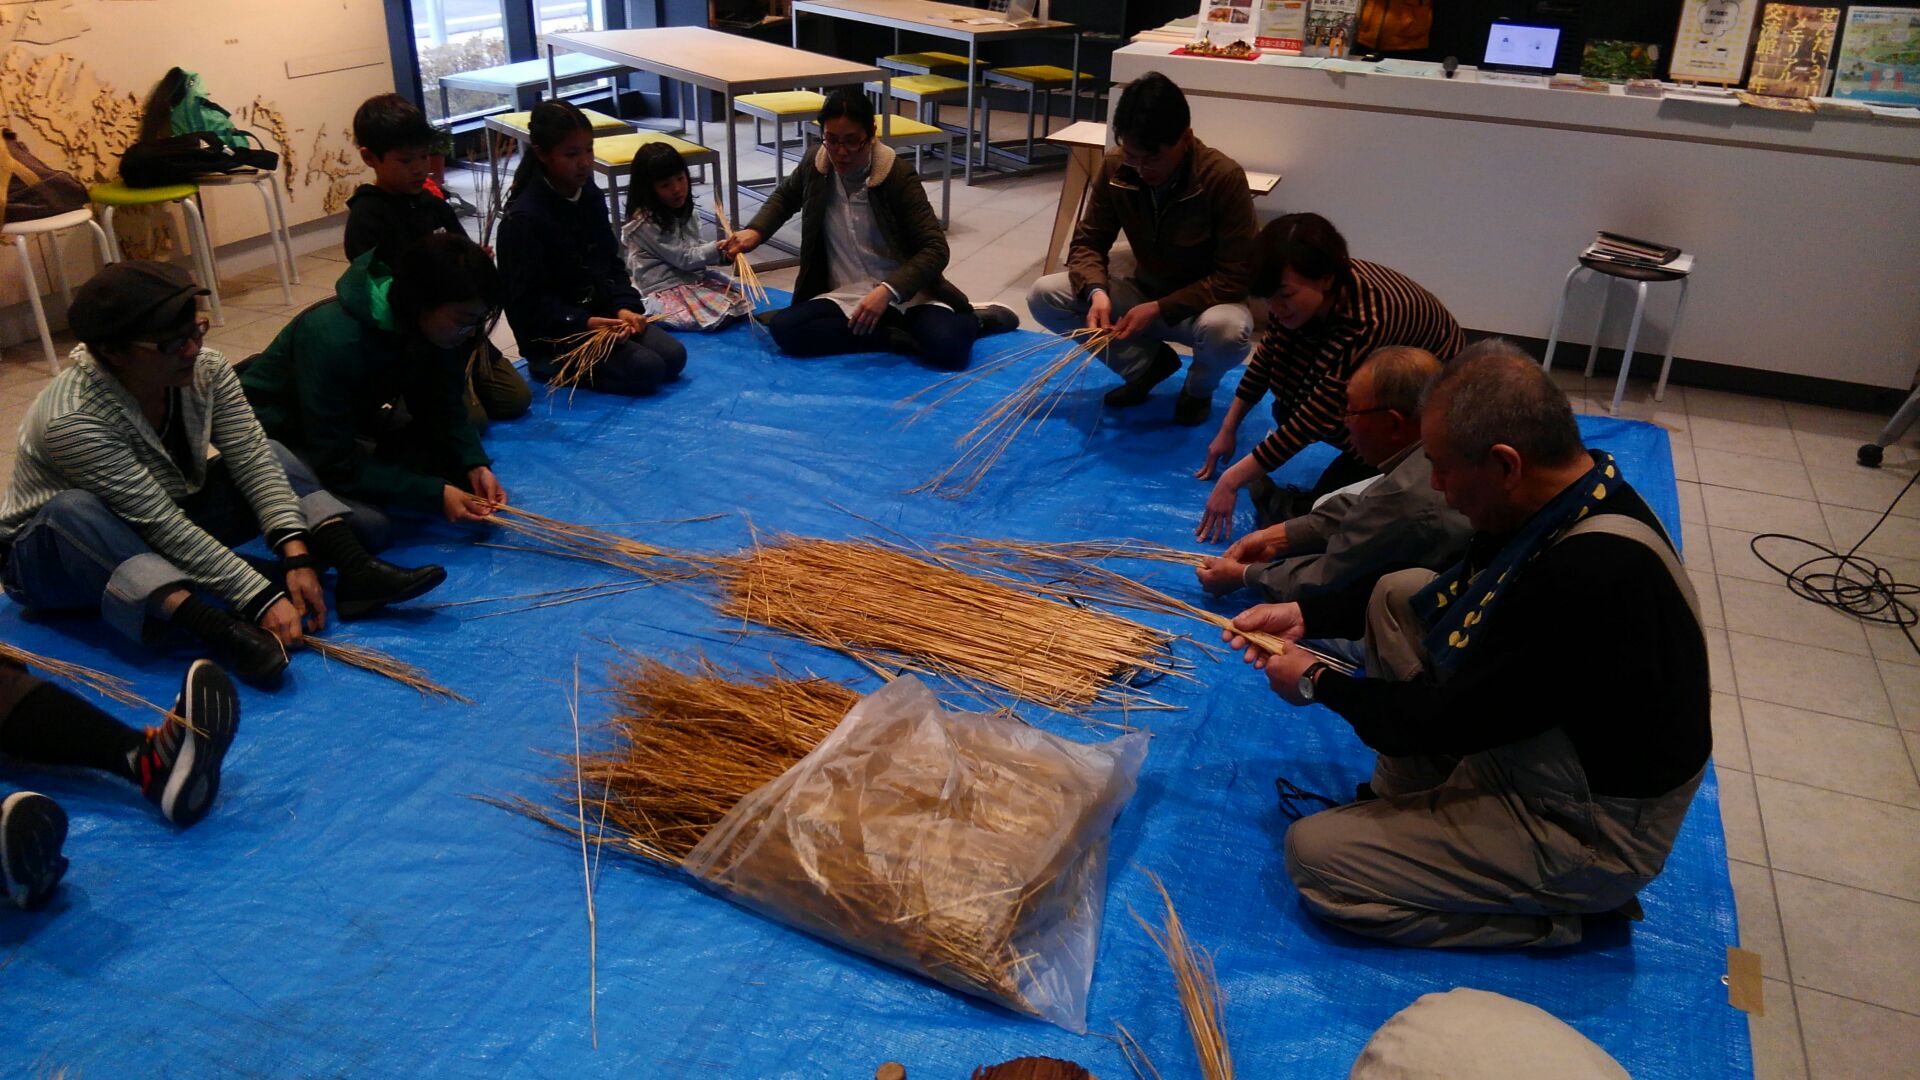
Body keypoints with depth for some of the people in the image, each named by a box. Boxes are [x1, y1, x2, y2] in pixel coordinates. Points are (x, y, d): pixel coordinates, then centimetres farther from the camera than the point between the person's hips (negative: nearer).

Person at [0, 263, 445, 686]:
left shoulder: (206, 370, -14)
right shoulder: (72, 421, -32)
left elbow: (253, 460, -19)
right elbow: (162, 525, -35)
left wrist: (296, 555, -32)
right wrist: (262, 600, -38)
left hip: (165, 542, 6)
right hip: (56, 558, -6)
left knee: (268, 454, -8)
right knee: (73, 510, -39)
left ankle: (358, 572, -28)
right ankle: (221, 631, -54)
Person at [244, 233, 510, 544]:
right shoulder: (336, 340, -35)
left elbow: (445, 408, -3)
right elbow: (335, 463, -30)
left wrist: (474, 464, -21)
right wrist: (435, 494, -33)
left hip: (353, 423, 7)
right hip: (279, 436, -7)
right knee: (369, 525, -29)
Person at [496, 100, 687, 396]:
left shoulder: (591, 196, 5)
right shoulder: (523, 218, -19)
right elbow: (529, 300, -19)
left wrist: (624, 306, -8)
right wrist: (583, 323, -31)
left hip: (602, 314, 7)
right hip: (555, 333, -7)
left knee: (673, 357, -7)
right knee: (646, 371, -21)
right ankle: (554, 366, -3)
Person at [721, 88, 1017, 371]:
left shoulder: (898, 176, -13)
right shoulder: (815, 166, 0)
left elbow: (935, 248, -17)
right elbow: (784, 197, 24)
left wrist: (888, 290, -33)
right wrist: (755, 232, 3)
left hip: (905, 292, -4)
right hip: (845, 297, 5)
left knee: (947, 348, -36)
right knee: (784, 329, -28)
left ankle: (972, 319, 2)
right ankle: (905, 337, -21)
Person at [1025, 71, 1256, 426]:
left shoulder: (1224, 178, -25)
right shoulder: (1115, 167, -14)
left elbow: (1235, 278, -23)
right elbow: (1087, 242, -5)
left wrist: (1160, 309, -33)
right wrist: (1096, 291, -28)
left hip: (1206, 302, -4)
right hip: (1146, 293, 4)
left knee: (1226, 330, -40)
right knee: (1043, 295, -14)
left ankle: (1199, 387, 0)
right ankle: (1148, 362, 4)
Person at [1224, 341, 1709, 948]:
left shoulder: (1589, 577, -35)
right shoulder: (1576, 494, -6)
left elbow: (1449, 719, -26)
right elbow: (1450, 594, 11)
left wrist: (1318, 683, -9)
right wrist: (1305, 615, 7)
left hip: (1595, 832, -9)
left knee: (1314, 855, -14)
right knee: (1399, 595, 8)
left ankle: (1559, 915, 0)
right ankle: (1407, 807, 11)